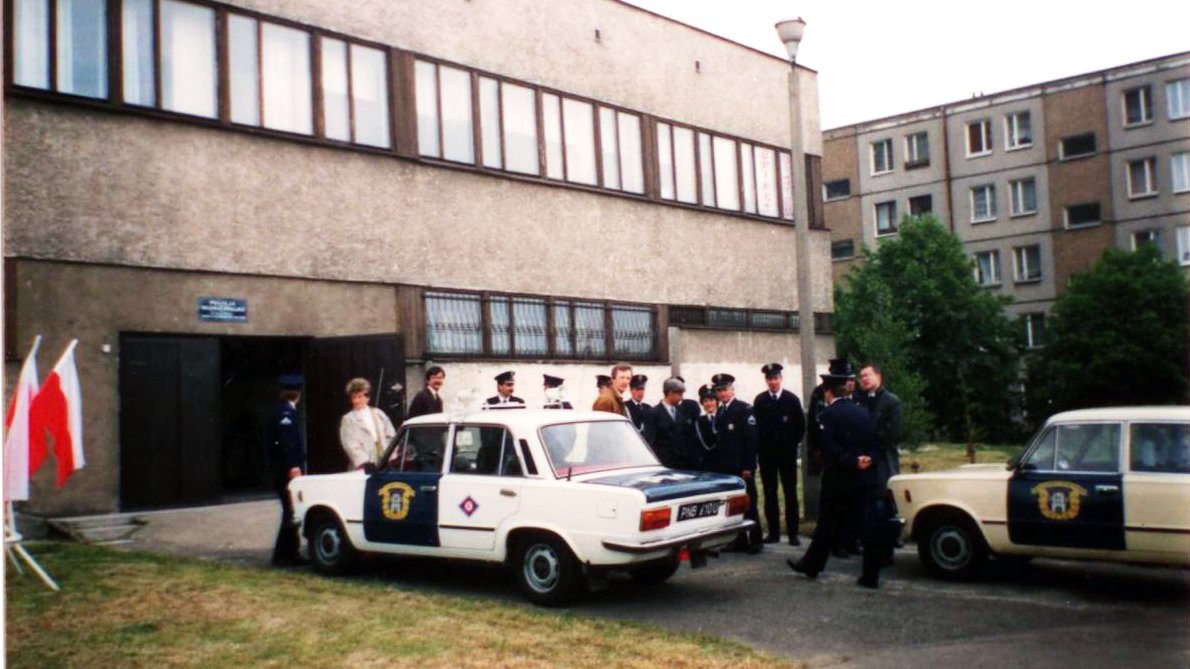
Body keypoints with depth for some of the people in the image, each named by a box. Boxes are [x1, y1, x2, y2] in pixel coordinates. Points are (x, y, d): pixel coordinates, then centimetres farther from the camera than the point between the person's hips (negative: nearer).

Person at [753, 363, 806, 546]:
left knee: (790, 494, 1)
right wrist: (760, 446, -1)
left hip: (787, 453, -1)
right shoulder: (759, 400, 3)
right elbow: (755, 426, 4)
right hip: (766, 454, 1)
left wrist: (793, 443, 1)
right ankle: (773, 532, 11)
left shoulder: (792, 399, 0)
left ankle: (793, 533, 5)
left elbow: (801, 425, 4)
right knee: (770, 494, 5)